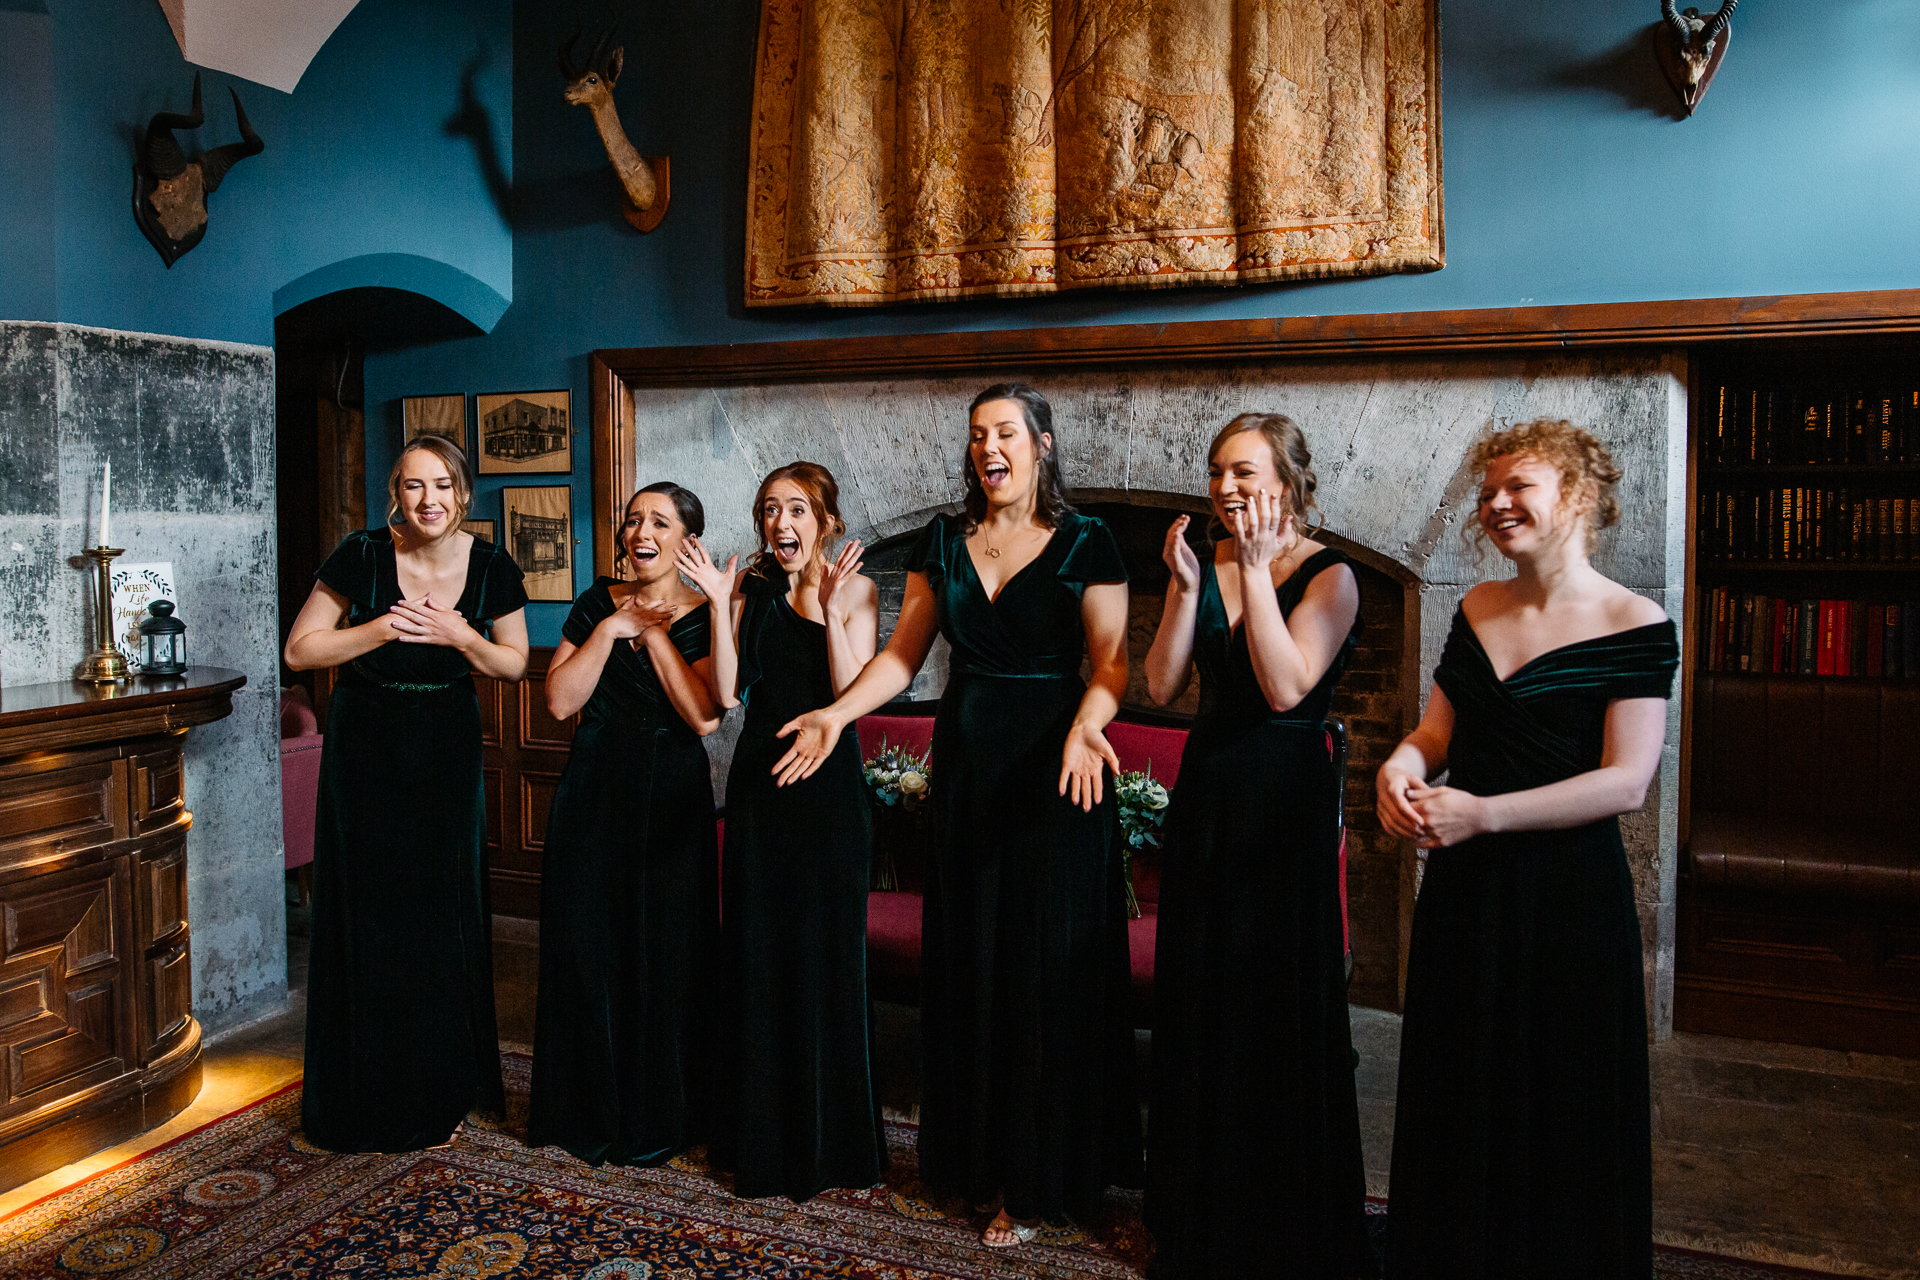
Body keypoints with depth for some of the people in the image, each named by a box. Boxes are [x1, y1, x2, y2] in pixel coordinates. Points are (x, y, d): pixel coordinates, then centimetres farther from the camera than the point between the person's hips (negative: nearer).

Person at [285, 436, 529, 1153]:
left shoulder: (491, 568, -7)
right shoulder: (362, 557, -12)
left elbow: (515, 664, 2)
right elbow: (300, 650, -8)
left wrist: (461, 636, -16)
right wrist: (385, 626, -21)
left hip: (446, 751, 1)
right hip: (365, 750, -1)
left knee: (443, 915, 5)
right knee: (368, 916, 3)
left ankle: (439, 1093, 20)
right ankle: (369, 1099, 19)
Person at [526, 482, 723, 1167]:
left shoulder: (705, 616, -2)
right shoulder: (596, 603, 7)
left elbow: (705, 717, -16)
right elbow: (559, 701, -3)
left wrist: (654, 633, -12)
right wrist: (611, 629, -10)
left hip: (669, 798, -3)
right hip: (593, 789, 3)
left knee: (663, 949, 3)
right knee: (584, 943, 7)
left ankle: (659, 1116, 20)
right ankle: (589, 1108, 24)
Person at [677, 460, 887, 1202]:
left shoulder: (854, 591, -2)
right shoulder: (750, 591, 6)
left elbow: (852, 694, -13)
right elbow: (727, 694, -4)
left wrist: (828, 607, -19)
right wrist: (719, 606, -10)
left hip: (829, 784, -3)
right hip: (760, 778, 3)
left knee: (827, 951, 5)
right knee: (758, 952, 8)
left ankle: (830, 1140, 22)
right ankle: (764, 1137, 23)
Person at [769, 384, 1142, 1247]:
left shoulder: (1086, 543, -4)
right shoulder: (943, 542, 8)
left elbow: (1110, 663, -9)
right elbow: (903, 653, 9)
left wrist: (1086, 727, -28)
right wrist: (837, 714, -4)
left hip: (1053, 771, -4)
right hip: (966, 766, 5)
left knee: (1047, 964, 1)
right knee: (970, 961, 10)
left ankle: (1038, 1180, 15)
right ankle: (983, 1159, 25)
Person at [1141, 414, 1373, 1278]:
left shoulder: (1329, 576, -8)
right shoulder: (1202, 565, 5)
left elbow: (1285, 687, -21)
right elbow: (1161, 687, -2)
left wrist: (1257, 570, -19)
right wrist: (1187, 586, -12)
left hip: (1288, 799, -5)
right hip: (1207, 791, 5)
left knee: (1284, 1000, 3)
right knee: (1199, 1001, 13)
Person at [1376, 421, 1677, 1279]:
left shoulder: (1634, 627, -10)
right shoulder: (1477, 610, 8)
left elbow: (1626, 783, -16)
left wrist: (1483, 813, -23)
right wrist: (1403, 763, -12)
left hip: (1567, 890, -5)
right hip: (1463, 887, 6)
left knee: (1559, 1106, 8)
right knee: (1457, 1095, 16)